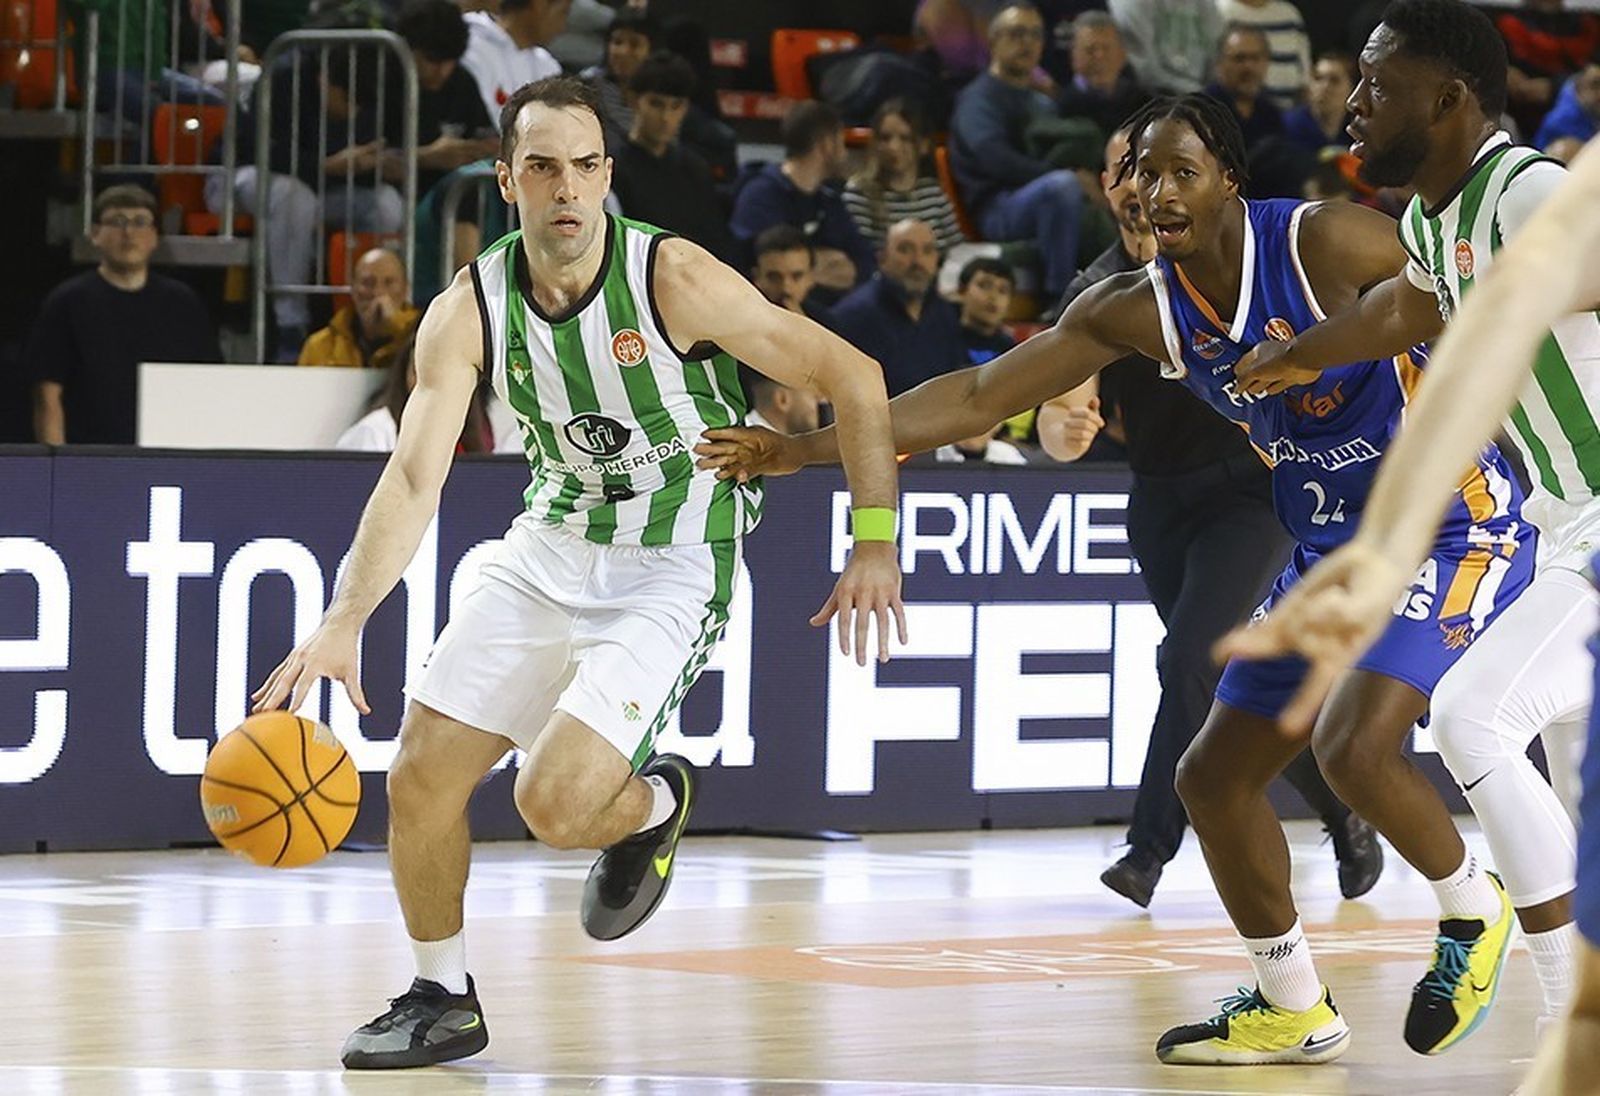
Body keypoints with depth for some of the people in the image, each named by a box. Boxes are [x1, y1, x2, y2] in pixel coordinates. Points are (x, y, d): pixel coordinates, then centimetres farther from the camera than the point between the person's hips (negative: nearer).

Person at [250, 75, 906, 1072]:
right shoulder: (470, 311, -11)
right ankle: (443, 998, 23)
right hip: (552, 545, 5)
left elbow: (851, 377, -16)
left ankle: (656, 805, 15)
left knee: (555, 804, -21)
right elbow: (415, 478, -17)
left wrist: (875, 543, -19)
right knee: (421, 782, 0)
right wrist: (344, 625, -31)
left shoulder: (675, 279, -22)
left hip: (670, 574, -5)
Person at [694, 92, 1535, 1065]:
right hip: (1330, 548, 8)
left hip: (1455, 528, -8)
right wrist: (807, 450, -11)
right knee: (1215, 776, 7)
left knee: (1354, 743, -27)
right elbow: (980, 397, -5)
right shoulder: (1137, 310, -4)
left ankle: (1474, 909, 2)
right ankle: (1294, 1012, 23)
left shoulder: (1328, 242, -21)